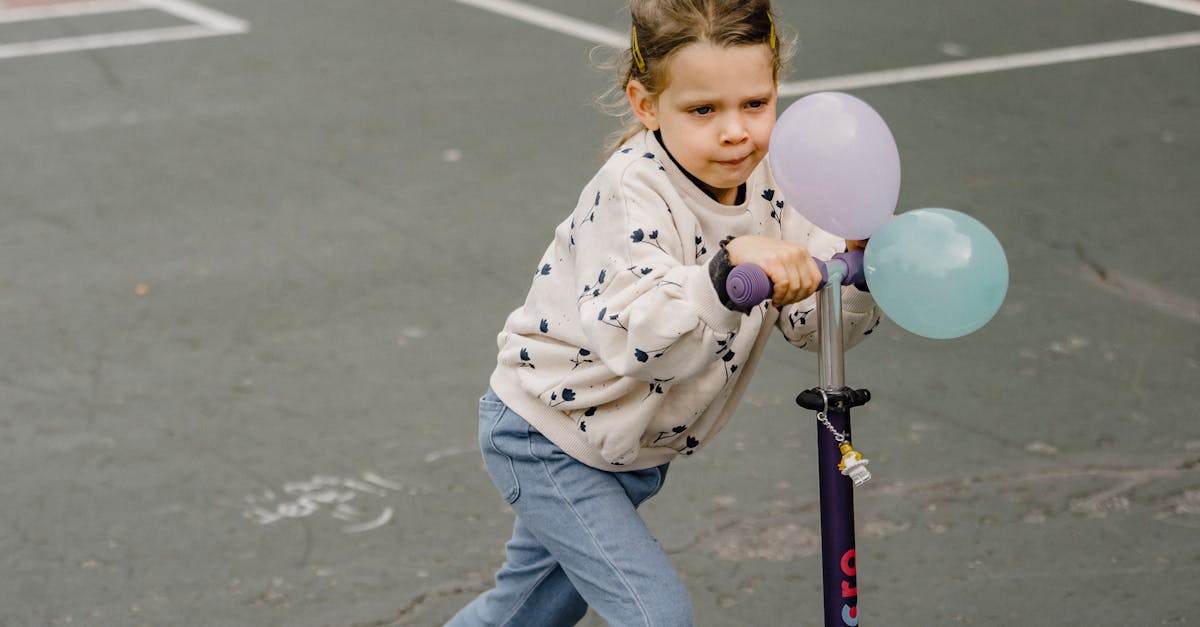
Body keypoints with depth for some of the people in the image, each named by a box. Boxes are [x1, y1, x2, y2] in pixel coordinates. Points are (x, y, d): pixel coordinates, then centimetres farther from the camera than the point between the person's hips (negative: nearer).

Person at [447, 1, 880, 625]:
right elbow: (630, 336, -46)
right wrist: (727, 270, -59)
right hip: (547, 439, -8)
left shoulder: (764, 180, -9)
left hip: (633, 450, 8)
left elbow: (811, 321, -6)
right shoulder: (635, 189, -31)